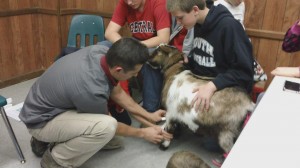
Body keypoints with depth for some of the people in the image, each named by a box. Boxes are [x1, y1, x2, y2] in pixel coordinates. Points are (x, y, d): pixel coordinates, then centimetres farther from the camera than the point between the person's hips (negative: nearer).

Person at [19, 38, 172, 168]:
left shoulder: (102, 52, -15)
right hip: (40, 120, -8)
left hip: (49, 103, 9)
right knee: (106, 126, -29)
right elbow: (109, 125, -12)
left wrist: (148, 116, 8)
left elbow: (117, 92, 3)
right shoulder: (91, 90, -35)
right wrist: (143, 133, 1)